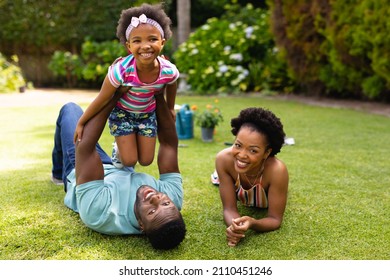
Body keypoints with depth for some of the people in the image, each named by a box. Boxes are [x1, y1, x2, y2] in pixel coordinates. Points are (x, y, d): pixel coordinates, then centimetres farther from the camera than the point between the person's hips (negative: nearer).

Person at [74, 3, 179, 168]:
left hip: (147, 113, 3)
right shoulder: (121, 70, -37)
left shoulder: (169, 71, -29)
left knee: (146, 161, 9)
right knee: (129, 161, -4)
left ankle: (124, 145, 41)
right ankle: (119, 148, 31)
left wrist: (170, 108, 14)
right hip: (122, 112, -3)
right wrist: (81, 123, -12)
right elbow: (102, 100, -22)